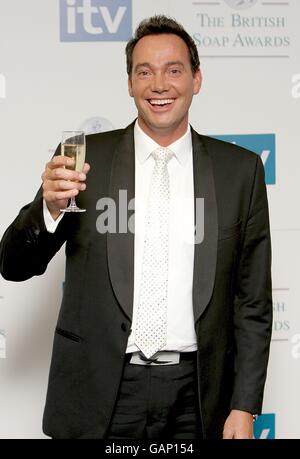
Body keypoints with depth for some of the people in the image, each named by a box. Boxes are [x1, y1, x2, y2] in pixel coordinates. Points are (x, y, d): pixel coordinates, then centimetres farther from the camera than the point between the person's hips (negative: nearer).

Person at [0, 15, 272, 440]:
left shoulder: (241, 169, 0)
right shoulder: (87, 159, -1)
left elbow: (253, 300, 3)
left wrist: (244, 407, -2)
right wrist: (50, 207, -21)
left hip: (196, 399, 1)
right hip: (102, 396, 0)